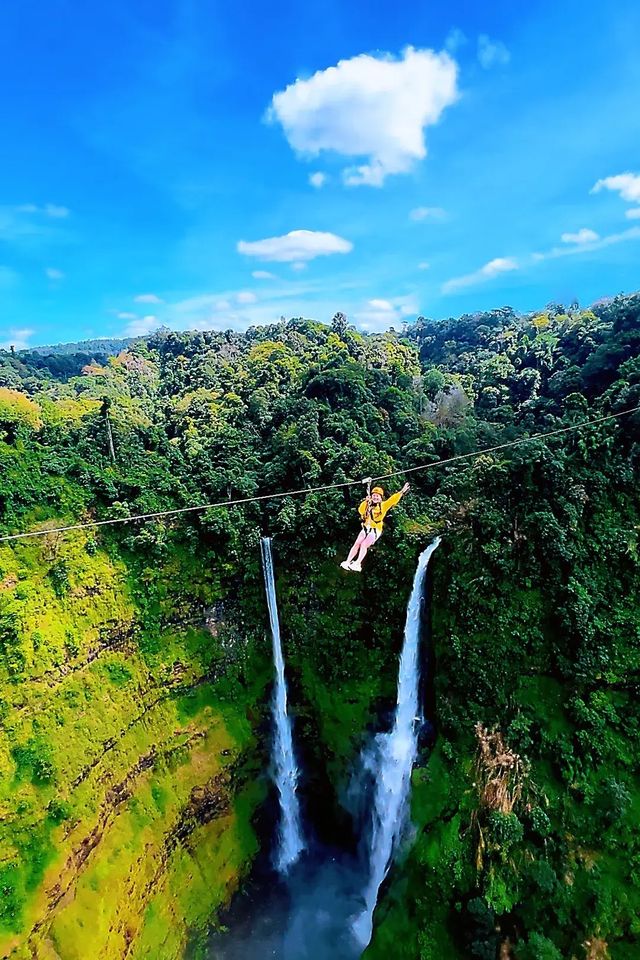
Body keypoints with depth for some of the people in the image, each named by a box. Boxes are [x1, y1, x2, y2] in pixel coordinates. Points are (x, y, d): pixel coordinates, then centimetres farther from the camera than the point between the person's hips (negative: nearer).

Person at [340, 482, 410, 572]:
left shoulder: (383, 505, 1)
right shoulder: (369, 505, 16)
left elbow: (392, 500, -10)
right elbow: (361, 511, 10)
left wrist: (402, 492, -20)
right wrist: (366, 502, -2)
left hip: (375, 530, -5)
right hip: (366, 528, 5)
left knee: (364, 545, -21)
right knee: (357, 543, -7)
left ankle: (357, 564, -26)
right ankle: (347, 561, -8)